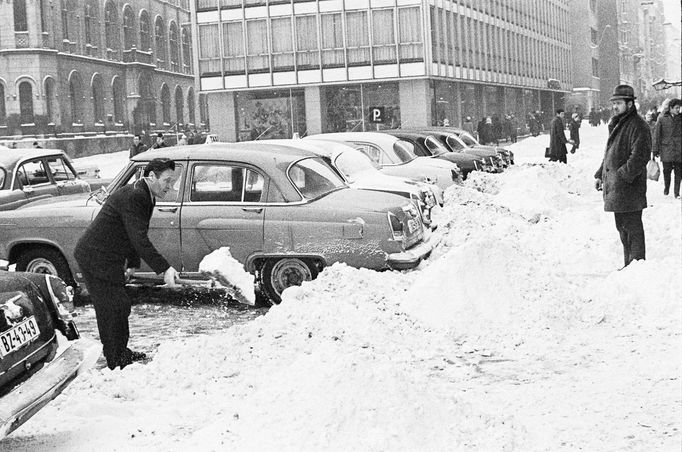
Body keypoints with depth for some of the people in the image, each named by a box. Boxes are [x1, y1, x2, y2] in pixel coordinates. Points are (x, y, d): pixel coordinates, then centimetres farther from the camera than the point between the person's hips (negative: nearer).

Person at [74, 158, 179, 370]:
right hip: (96, 258, -10)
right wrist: (164, 269, -33)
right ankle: (116, 361, 6)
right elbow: (139, 239, -31)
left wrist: (132, 265, 19)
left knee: (119, 307, 18)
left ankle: (121, 352, 32)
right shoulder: (133, 197, -25)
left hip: (108, 258, 10)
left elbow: (137, 236, 19)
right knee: (111, 309, -4)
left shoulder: (145, 196, 8)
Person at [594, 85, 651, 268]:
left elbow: (639, 156, -21)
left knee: (632, 227, -5)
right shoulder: (616, 124, 17)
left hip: (629, 186, -10)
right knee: (622, 226, 16)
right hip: (614, 186, 10)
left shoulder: (637, 126, -13)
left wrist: (622, 176, -23)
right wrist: (600, 175, 17)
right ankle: (629, 265, 25)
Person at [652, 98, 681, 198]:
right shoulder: (662, 119, -1)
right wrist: (655, 149, -1)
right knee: (667, 169, 2)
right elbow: (656, 134, 1)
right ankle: (666, 188, 25)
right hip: (666, 147, -2)